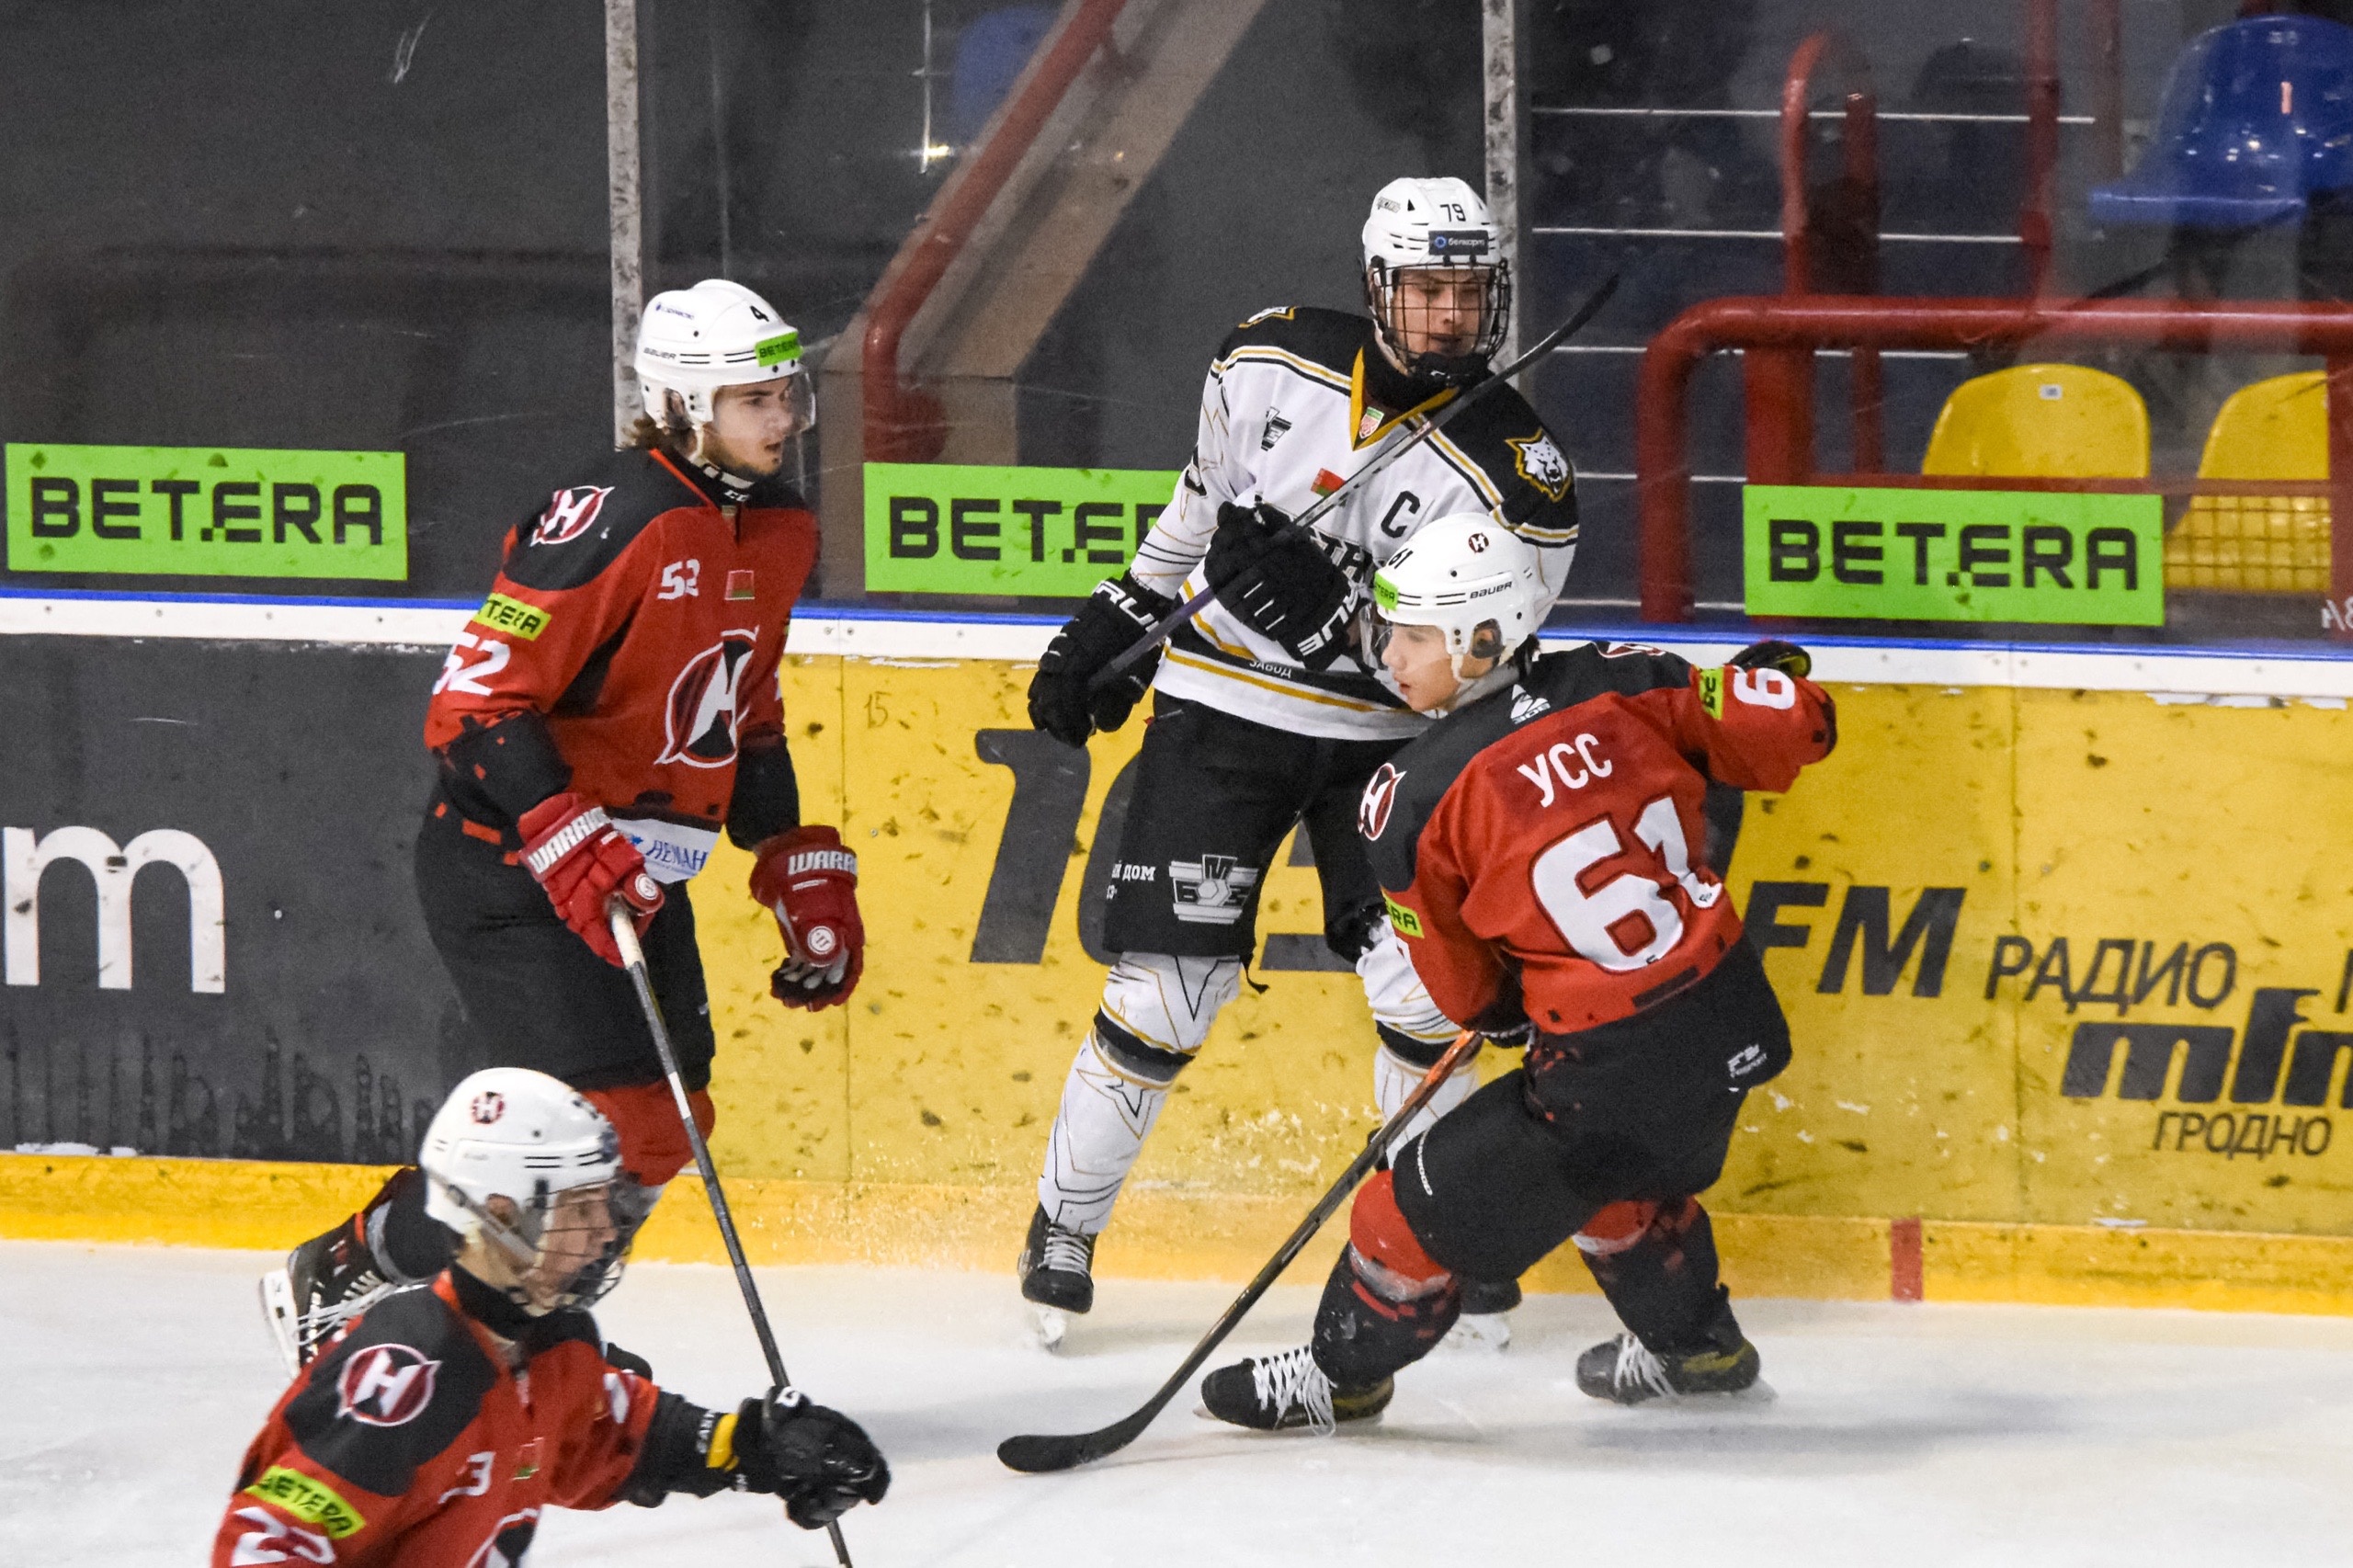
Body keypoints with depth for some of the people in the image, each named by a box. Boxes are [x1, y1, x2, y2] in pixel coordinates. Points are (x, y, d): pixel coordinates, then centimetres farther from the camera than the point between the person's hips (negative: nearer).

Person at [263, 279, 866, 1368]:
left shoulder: (775, 529, 9)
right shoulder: (611, 520, -21)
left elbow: (746, 721, 22)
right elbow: (480, 698, -24)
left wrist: (804, 875, 16)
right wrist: (570, 846, -32)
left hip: (638, 874, 10)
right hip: (508, 873, -10)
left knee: (663, 1130, 9)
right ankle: (338, 1281, -3)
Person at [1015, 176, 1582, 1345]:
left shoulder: (1512, 472, -14)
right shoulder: (1273, 363, -7)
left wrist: (1328, 605, -29)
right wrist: (1122, 616, 17)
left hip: (1382, 740, 0)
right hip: (1223, 713, 0)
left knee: (1423, 984, -6)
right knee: (1165, 986, -6)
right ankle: (1064, 1225, 9)